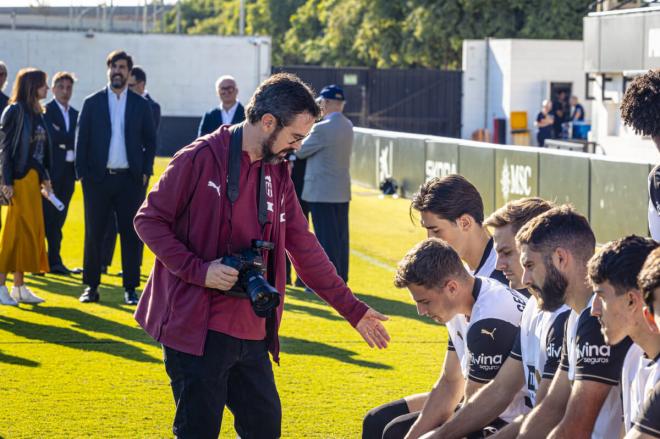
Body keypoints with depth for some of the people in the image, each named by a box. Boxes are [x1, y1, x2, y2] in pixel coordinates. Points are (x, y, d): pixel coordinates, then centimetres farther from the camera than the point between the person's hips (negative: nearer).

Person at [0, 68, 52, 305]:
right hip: (19, 179, -8)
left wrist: (45, 177, 13)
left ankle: (19, 287, 16)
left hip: (33, 179, 8)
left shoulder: (37, 113, 14)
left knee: (32, 230, 10)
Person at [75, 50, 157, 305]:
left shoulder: (141, 105, 8)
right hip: (98, 178, 0)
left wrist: (145, 172, 0)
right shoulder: (92, 103, 6)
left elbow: (150, 141, 10)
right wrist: (82, 173, -3)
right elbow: (81, 141, 5)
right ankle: (91, 286, 9)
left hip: (130, 179, 0)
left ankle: (130, 288, 6)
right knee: (94, 234, 2)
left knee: (131, 234, 0)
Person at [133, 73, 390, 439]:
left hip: (251, 333, 7)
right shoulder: (201, 158, -10)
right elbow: (149, 220, -8)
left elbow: (305, 250, 15)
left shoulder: (277, 174, 11)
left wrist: (353, 310, 14)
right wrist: (198, 270, -18)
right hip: (196, 327, -7)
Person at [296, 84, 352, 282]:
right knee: (340, 238, 11)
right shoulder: (347, 126, 8)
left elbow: (300, 151, -7)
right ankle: (340, 280, 17)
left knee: (327, 239, -4)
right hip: (342, 192, 8)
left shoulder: (322, 129, -18)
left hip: (322, 192, -8)